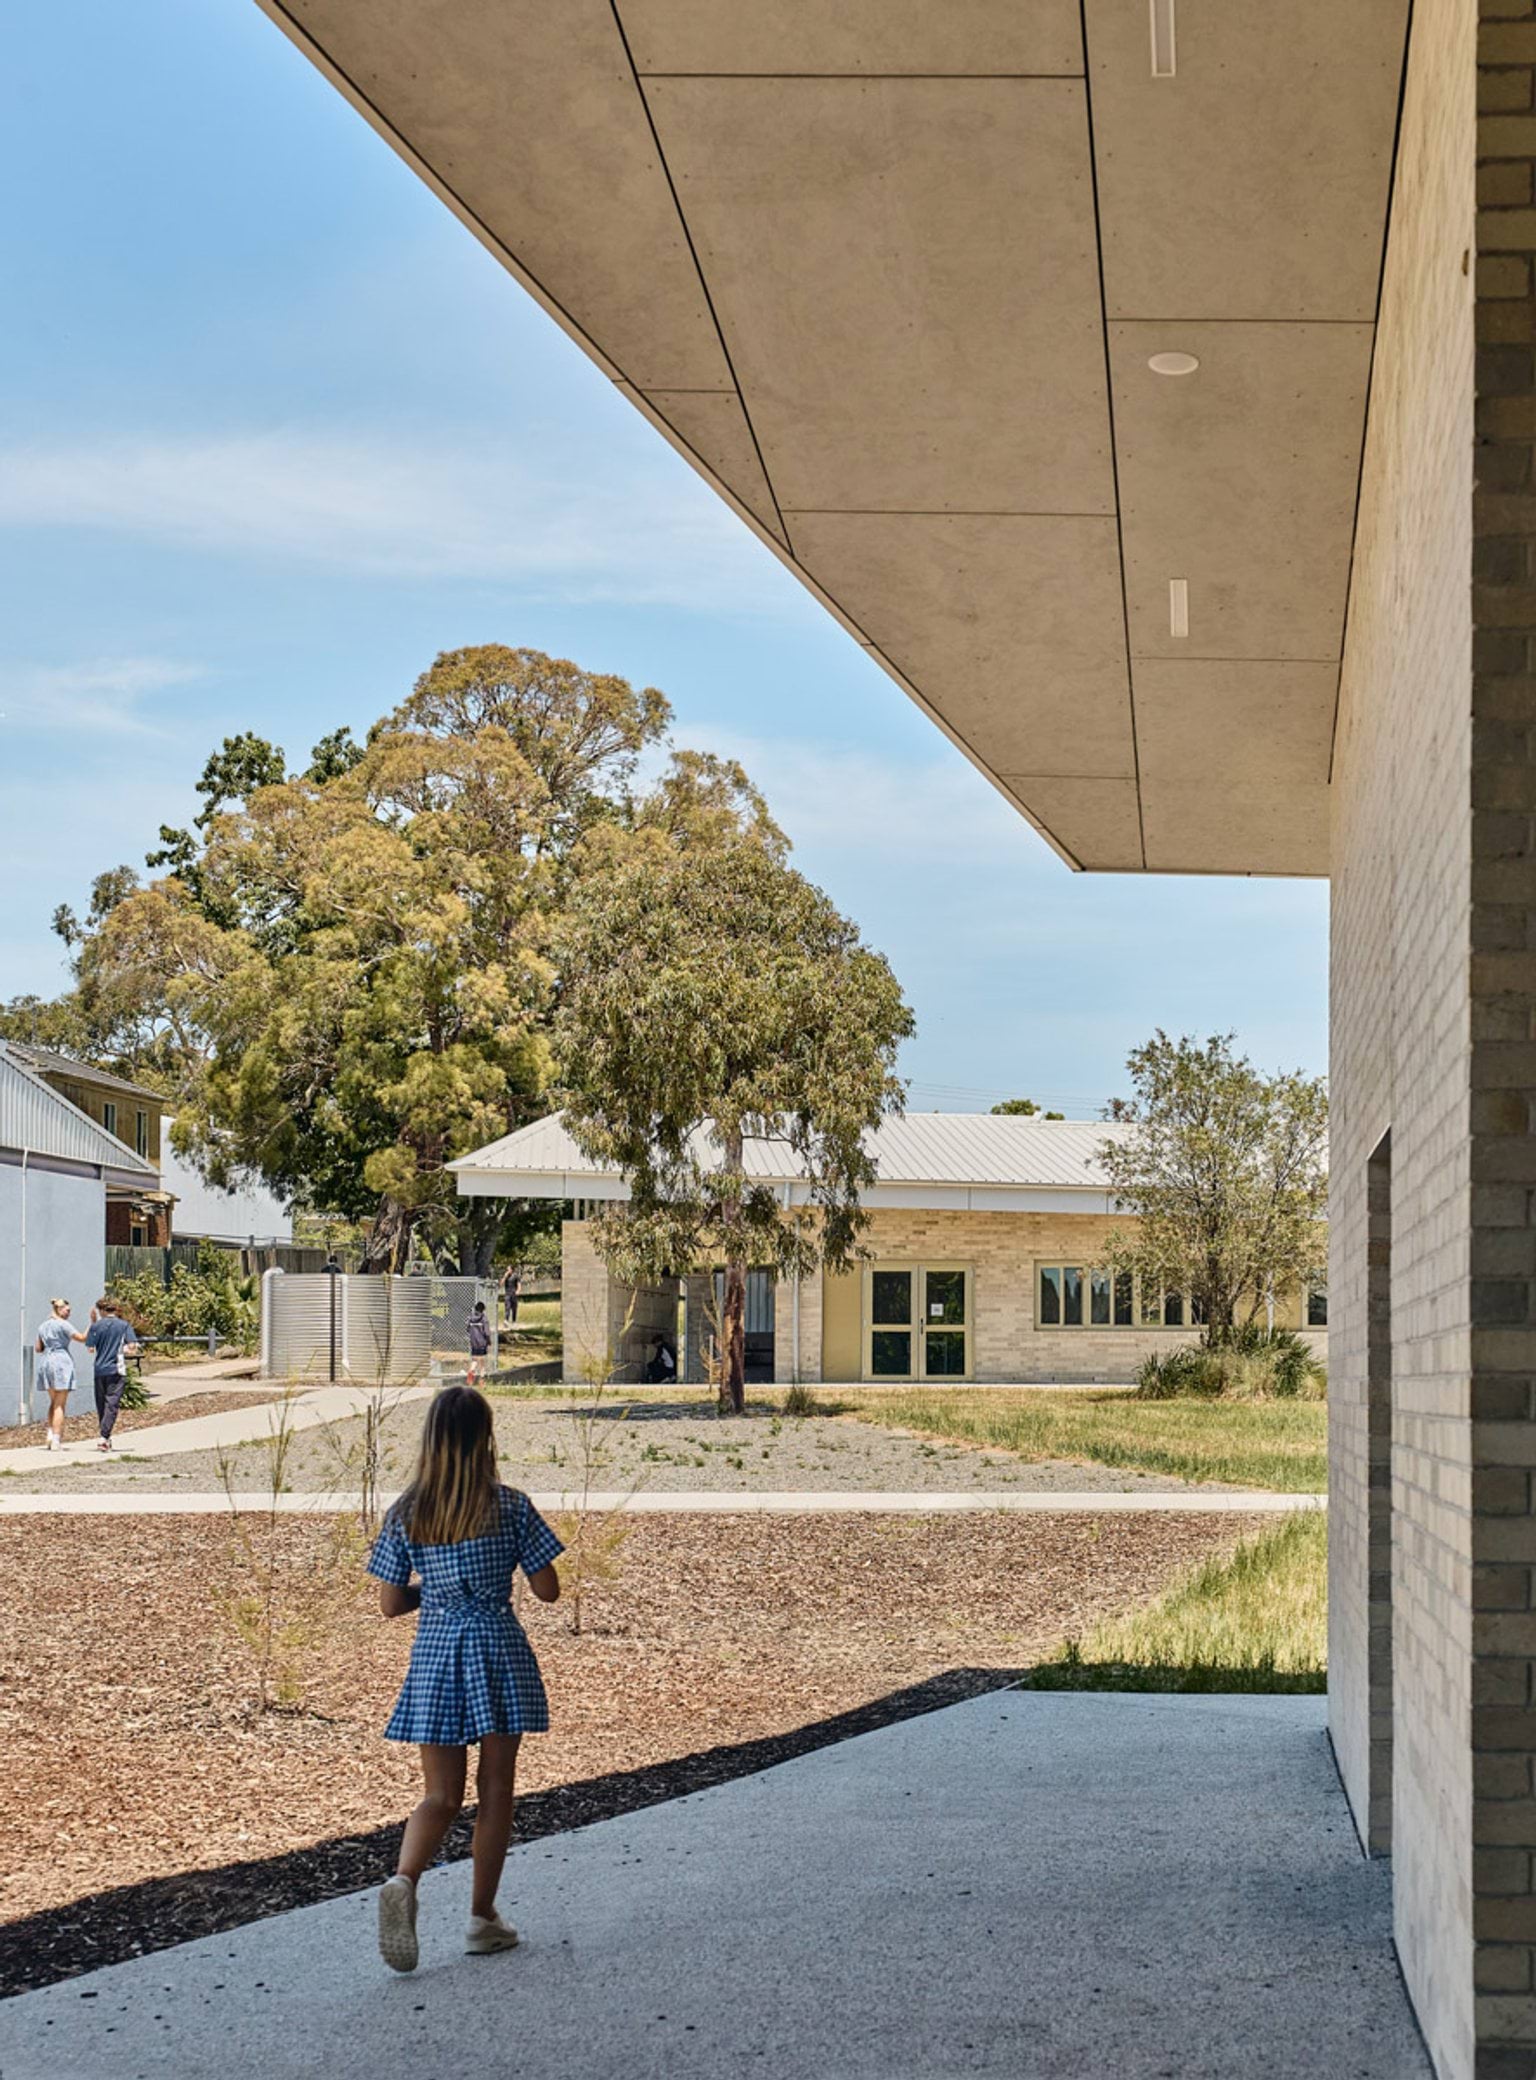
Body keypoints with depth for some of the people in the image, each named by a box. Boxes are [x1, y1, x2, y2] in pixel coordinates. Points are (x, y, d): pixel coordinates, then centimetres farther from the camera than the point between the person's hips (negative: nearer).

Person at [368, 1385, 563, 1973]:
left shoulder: (405, 1514, -2)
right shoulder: (511, 1508, -9)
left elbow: (391, 1604, 2)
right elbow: (547, 1590, -4)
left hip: (434, 1654, 2)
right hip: (497, 1650, -2)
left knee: (440, 1794, 8)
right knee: (494, 1789, 10)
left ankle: (403, 1880, -19)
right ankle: (482, 1918, 13)